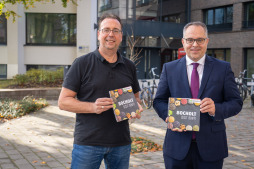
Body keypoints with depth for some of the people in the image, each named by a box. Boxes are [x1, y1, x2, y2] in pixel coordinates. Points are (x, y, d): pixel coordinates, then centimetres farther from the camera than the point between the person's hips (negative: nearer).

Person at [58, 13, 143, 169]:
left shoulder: (129, 66, 11)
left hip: (121, 143, 4)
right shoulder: (82, 64, -2)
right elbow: (63, 102, -4)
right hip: (88, 143, -3)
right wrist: (92, 107, -19)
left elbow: (136, 97, 21)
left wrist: (137, 107, -3)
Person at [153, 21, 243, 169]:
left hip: (211, 147, 0)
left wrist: (216, 109, -20)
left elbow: (236, 102, 0)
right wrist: (169, 116, -14)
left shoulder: (223, 68, 3)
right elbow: (159, 101, 7)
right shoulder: (169, 68, 6)